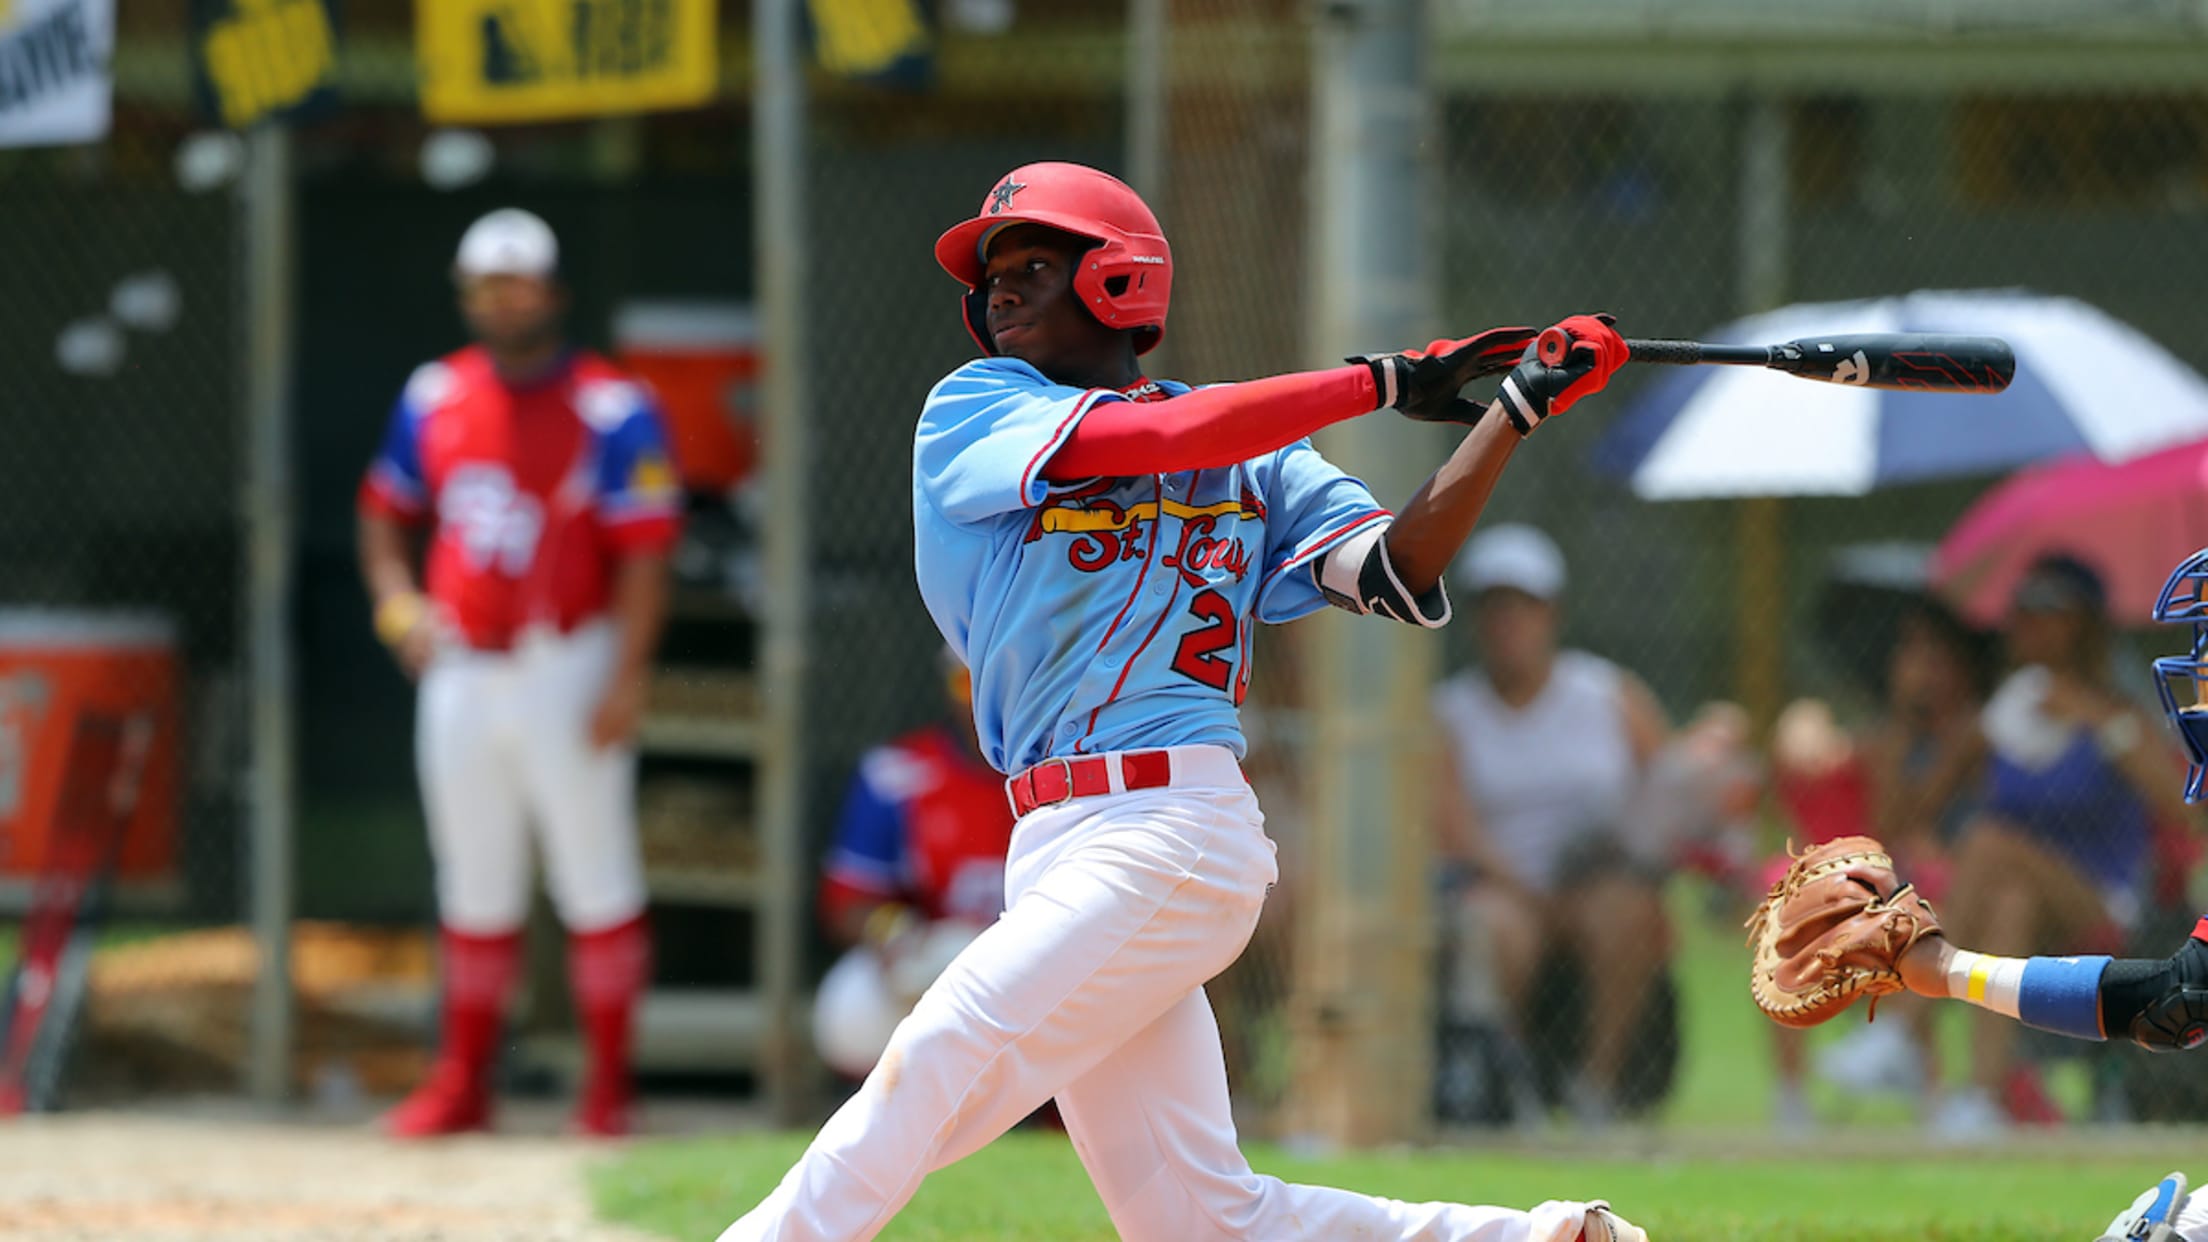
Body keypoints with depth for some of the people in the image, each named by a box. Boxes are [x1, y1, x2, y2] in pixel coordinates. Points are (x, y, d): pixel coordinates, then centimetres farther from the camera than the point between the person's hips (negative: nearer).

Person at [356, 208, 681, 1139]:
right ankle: (462, 1085, 17)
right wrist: (397, 602, 1)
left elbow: (643, 555, -11)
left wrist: (625, 677, -19)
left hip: (566, 670, -5)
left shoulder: (611, 412, -8)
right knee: (475, 886, 11)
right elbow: (385, 514, 19)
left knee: (595, 880, -2)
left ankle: (607, 1088, 4)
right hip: (461, 670, 5)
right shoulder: (434, 399, 8)